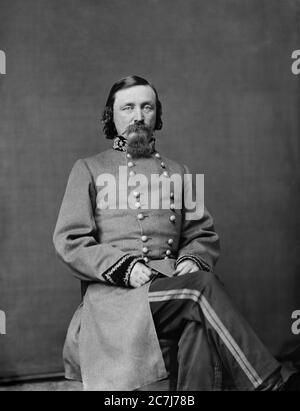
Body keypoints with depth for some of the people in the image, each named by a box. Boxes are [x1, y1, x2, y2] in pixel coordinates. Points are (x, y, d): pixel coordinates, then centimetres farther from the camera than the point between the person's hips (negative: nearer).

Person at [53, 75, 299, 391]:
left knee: (199, 326, -33)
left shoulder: (176, 172, 21)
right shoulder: (88, 169, 10)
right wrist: (124, 267, -13)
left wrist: (192, 261, -6)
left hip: (174, 286, 3)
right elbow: (69, 241, 1)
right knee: (202, 286, -29)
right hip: (114, 292, -3)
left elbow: (203, 234, 18)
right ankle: (268, 383, -25)